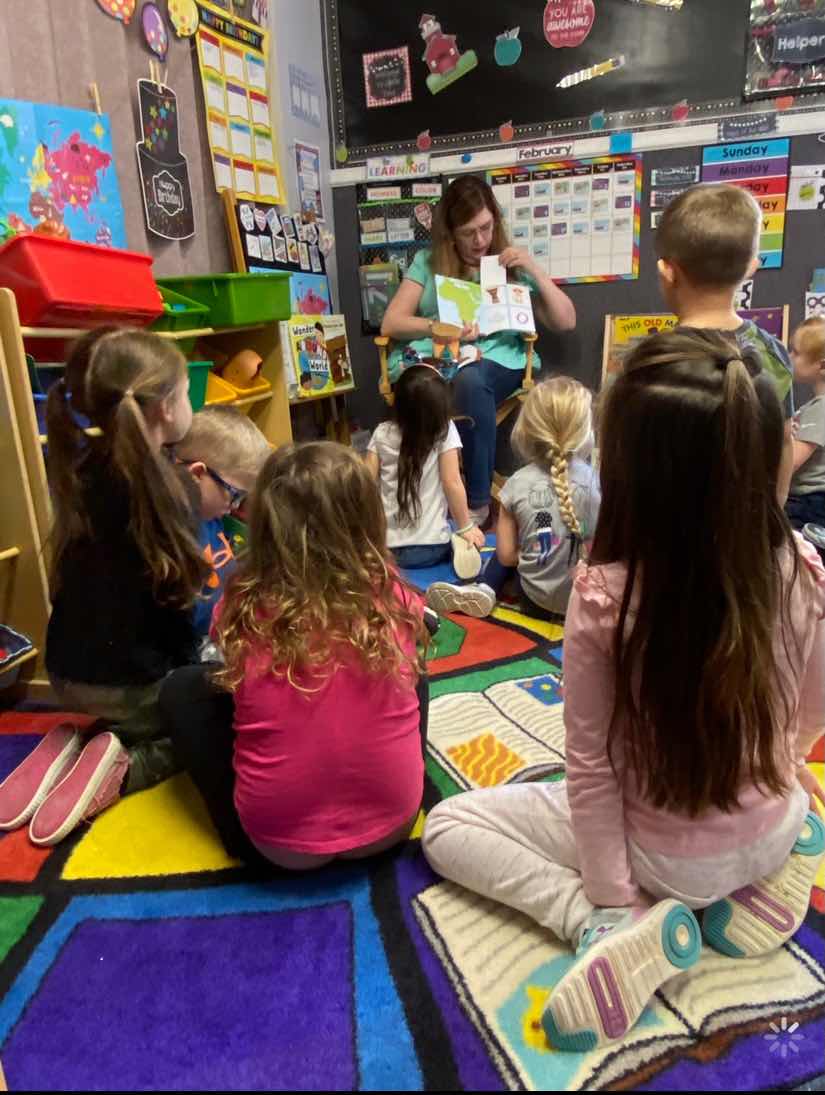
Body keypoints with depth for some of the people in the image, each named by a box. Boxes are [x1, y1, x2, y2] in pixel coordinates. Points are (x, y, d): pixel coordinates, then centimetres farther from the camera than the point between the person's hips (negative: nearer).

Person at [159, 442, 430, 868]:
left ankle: (243, 826, 11)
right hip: (392, 819, 2)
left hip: (279, 839, -1)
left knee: (181, 687, 13)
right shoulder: (392, 597, -10)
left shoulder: (243, 606, -13)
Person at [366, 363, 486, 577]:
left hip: (386, 547, 2)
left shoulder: (382, 433, -2)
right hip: (432, 547, -2)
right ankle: (455, 547, 0)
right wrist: (465, 528, 2)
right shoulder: (444, 430, -9)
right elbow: (452, 483, -9)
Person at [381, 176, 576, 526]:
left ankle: (477, 501, -26)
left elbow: (566, 322, 10)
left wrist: (535, 270, -1)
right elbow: (391, 324, 5)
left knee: (469, 379, -37)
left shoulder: (511, 265, 14)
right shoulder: (427, 261, 13)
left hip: (495, 361, 0)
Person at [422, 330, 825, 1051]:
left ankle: (624, 924, -4)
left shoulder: (602, 598, -32)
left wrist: (611, 902, -6)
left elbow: (593, 770, -21)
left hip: (661, 854, -4)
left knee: (447, 826, 12)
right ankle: (757, 887, 15)